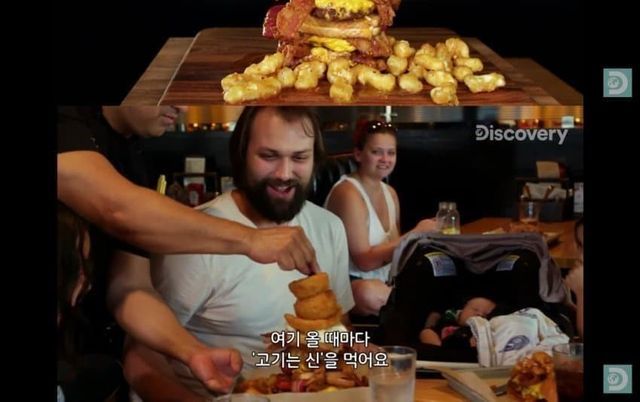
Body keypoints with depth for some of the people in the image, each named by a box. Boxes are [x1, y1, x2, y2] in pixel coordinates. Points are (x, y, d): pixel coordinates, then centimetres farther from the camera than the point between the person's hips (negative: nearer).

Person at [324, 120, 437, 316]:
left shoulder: (390, 193, 11)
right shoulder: (348, 193, -15)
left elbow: (391, 247, 11)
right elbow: (364, 261, -19)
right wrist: (414, 234, -20)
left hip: (384, 280, 7)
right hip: (348, 284, -7)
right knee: (370, 293, -39)